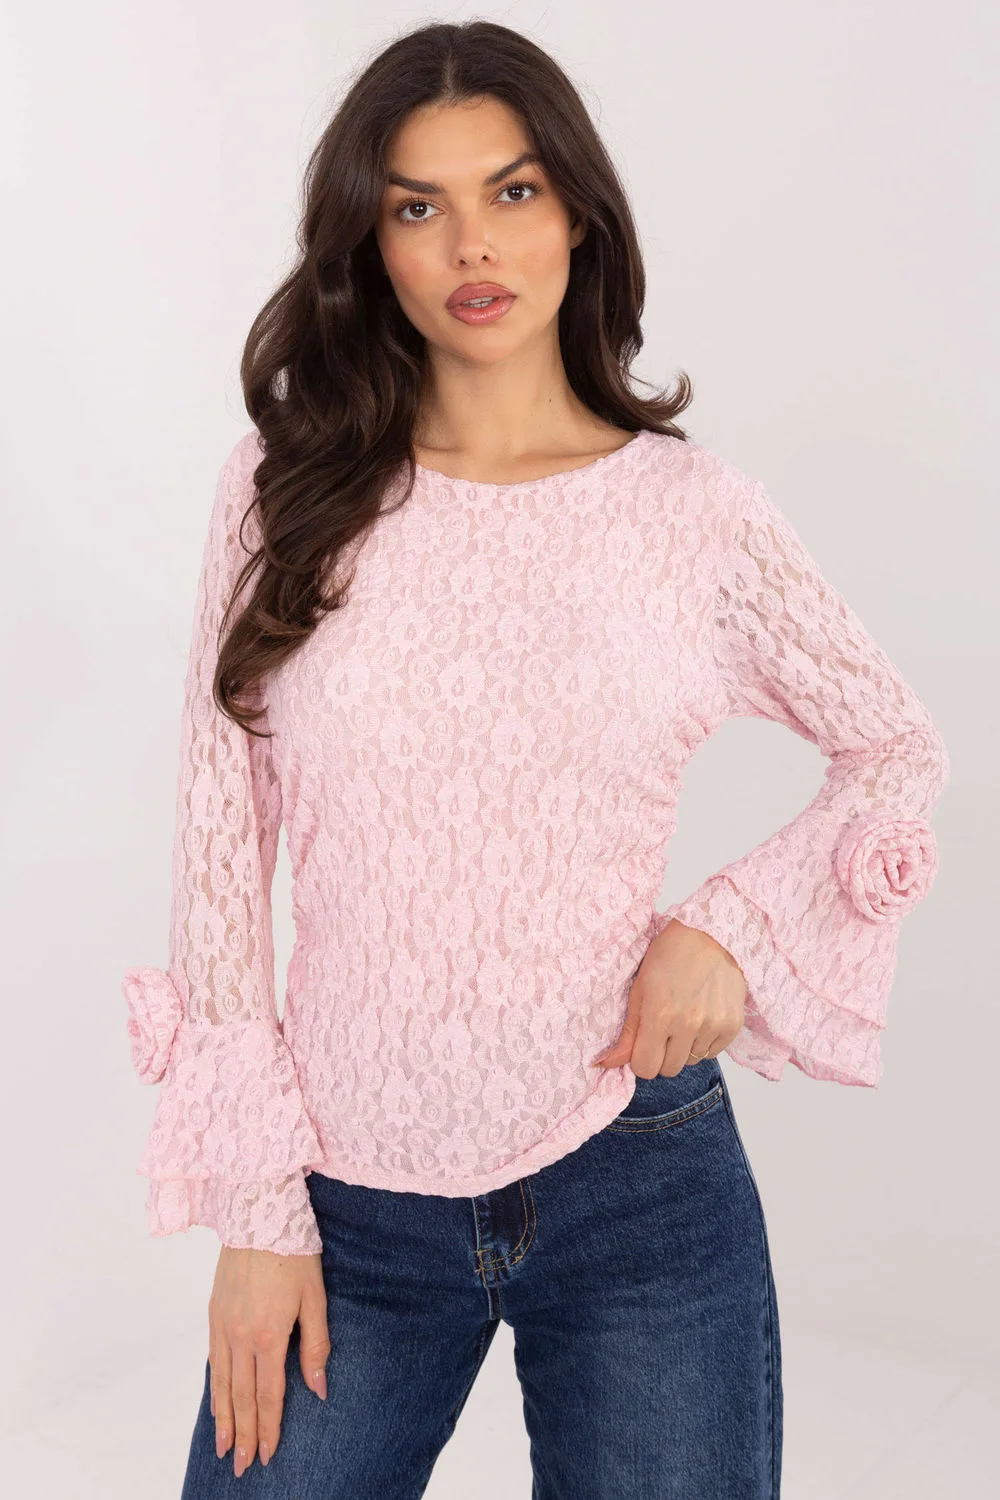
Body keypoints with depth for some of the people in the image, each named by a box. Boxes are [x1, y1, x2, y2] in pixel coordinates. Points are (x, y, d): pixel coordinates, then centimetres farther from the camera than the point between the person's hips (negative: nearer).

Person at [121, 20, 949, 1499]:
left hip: (637, 1191, 0)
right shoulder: (292, 488, -3)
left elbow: (900, 749, 9)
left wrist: (735, 927, -8)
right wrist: (256, 1211, -2)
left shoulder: (692, 511, -3)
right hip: (350, 1193, 1)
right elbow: (222, 848, -1)